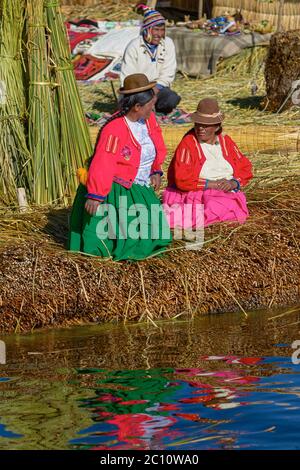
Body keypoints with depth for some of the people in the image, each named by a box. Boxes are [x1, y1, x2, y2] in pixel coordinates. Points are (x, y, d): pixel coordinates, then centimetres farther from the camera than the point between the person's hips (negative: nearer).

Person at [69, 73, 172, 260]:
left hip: (141, 189, 8)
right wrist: (95, 196, -30)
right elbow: (102, 164, -29)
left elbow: (159, 147, 16)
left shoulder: (149, 119, -1)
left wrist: (156, 171, 6)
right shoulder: (114, 129, -26)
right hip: (115, 191, -8)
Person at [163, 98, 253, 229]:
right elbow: (183, 180, -15)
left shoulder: (226, 142, 12)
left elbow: (245, 168, 14)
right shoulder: (188, 143, -6)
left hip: (227, 194, 6)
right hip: (197, 195, -6)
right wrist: (212, 184, -14)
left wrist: (233, 183, -8)